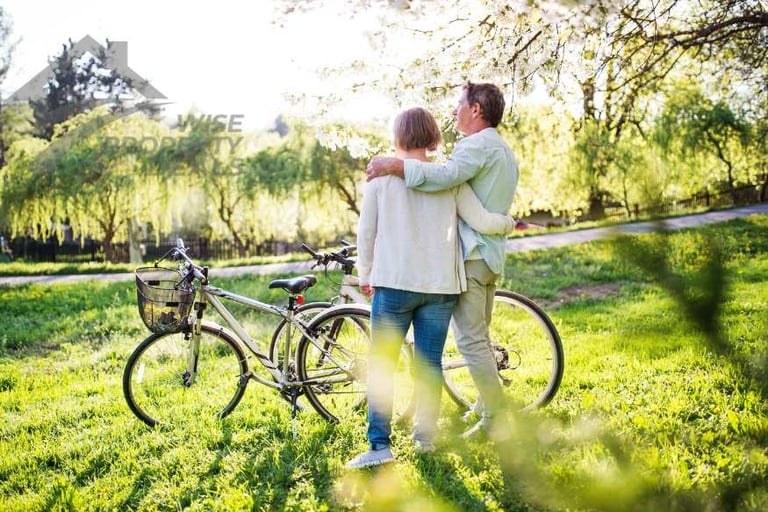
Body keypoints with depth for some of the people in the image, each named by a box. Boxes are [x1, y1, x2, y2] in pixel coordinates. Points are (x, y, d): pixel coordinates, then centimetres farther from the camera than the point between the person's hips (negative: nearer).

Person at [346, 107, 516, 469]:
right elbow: (482, 222, -2)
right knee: (430, 363, 12)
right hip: (440, 285, 2)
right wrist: (511, 223, 18)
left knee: (382, 364, 2)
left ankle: (379, 445, -2)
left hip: (393, 283, -2)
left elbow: (366, 233, 2)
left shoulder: (381, 177, -1)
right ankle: (425, 436, 18)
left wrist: (365, 275, 15)